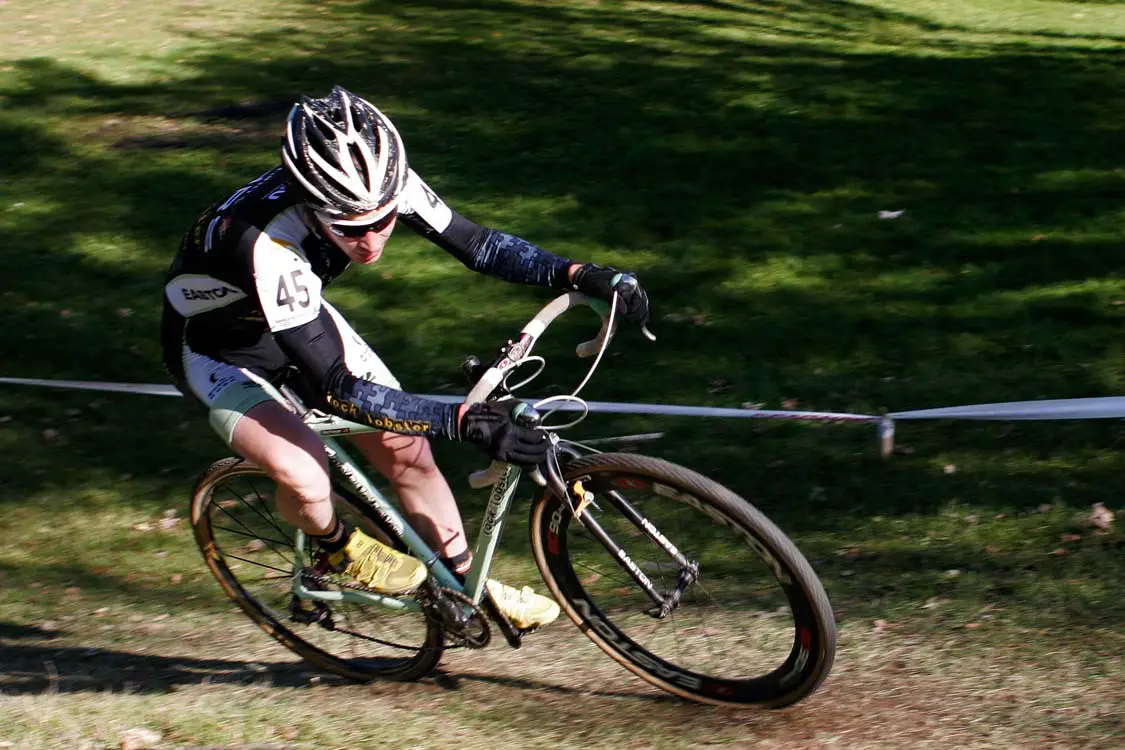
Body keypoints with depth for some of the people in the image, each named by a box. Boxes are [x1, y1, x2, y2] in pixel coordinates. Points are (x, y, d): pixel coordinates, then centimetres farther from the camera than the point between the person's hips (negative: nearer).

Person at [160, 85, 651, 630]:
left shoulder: (381, 184, -27)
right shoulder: (269, 244, -44)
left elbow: (474, 243, -15)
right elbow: (336, 388, -42)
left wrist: (578, 274, -30)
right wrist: (462, 421, -47)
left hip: (302, 316, 6)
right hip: (217, 348, -5)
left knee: (406, 449, 0)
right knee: (306, 477, -27)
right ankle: (337, 550, 8)